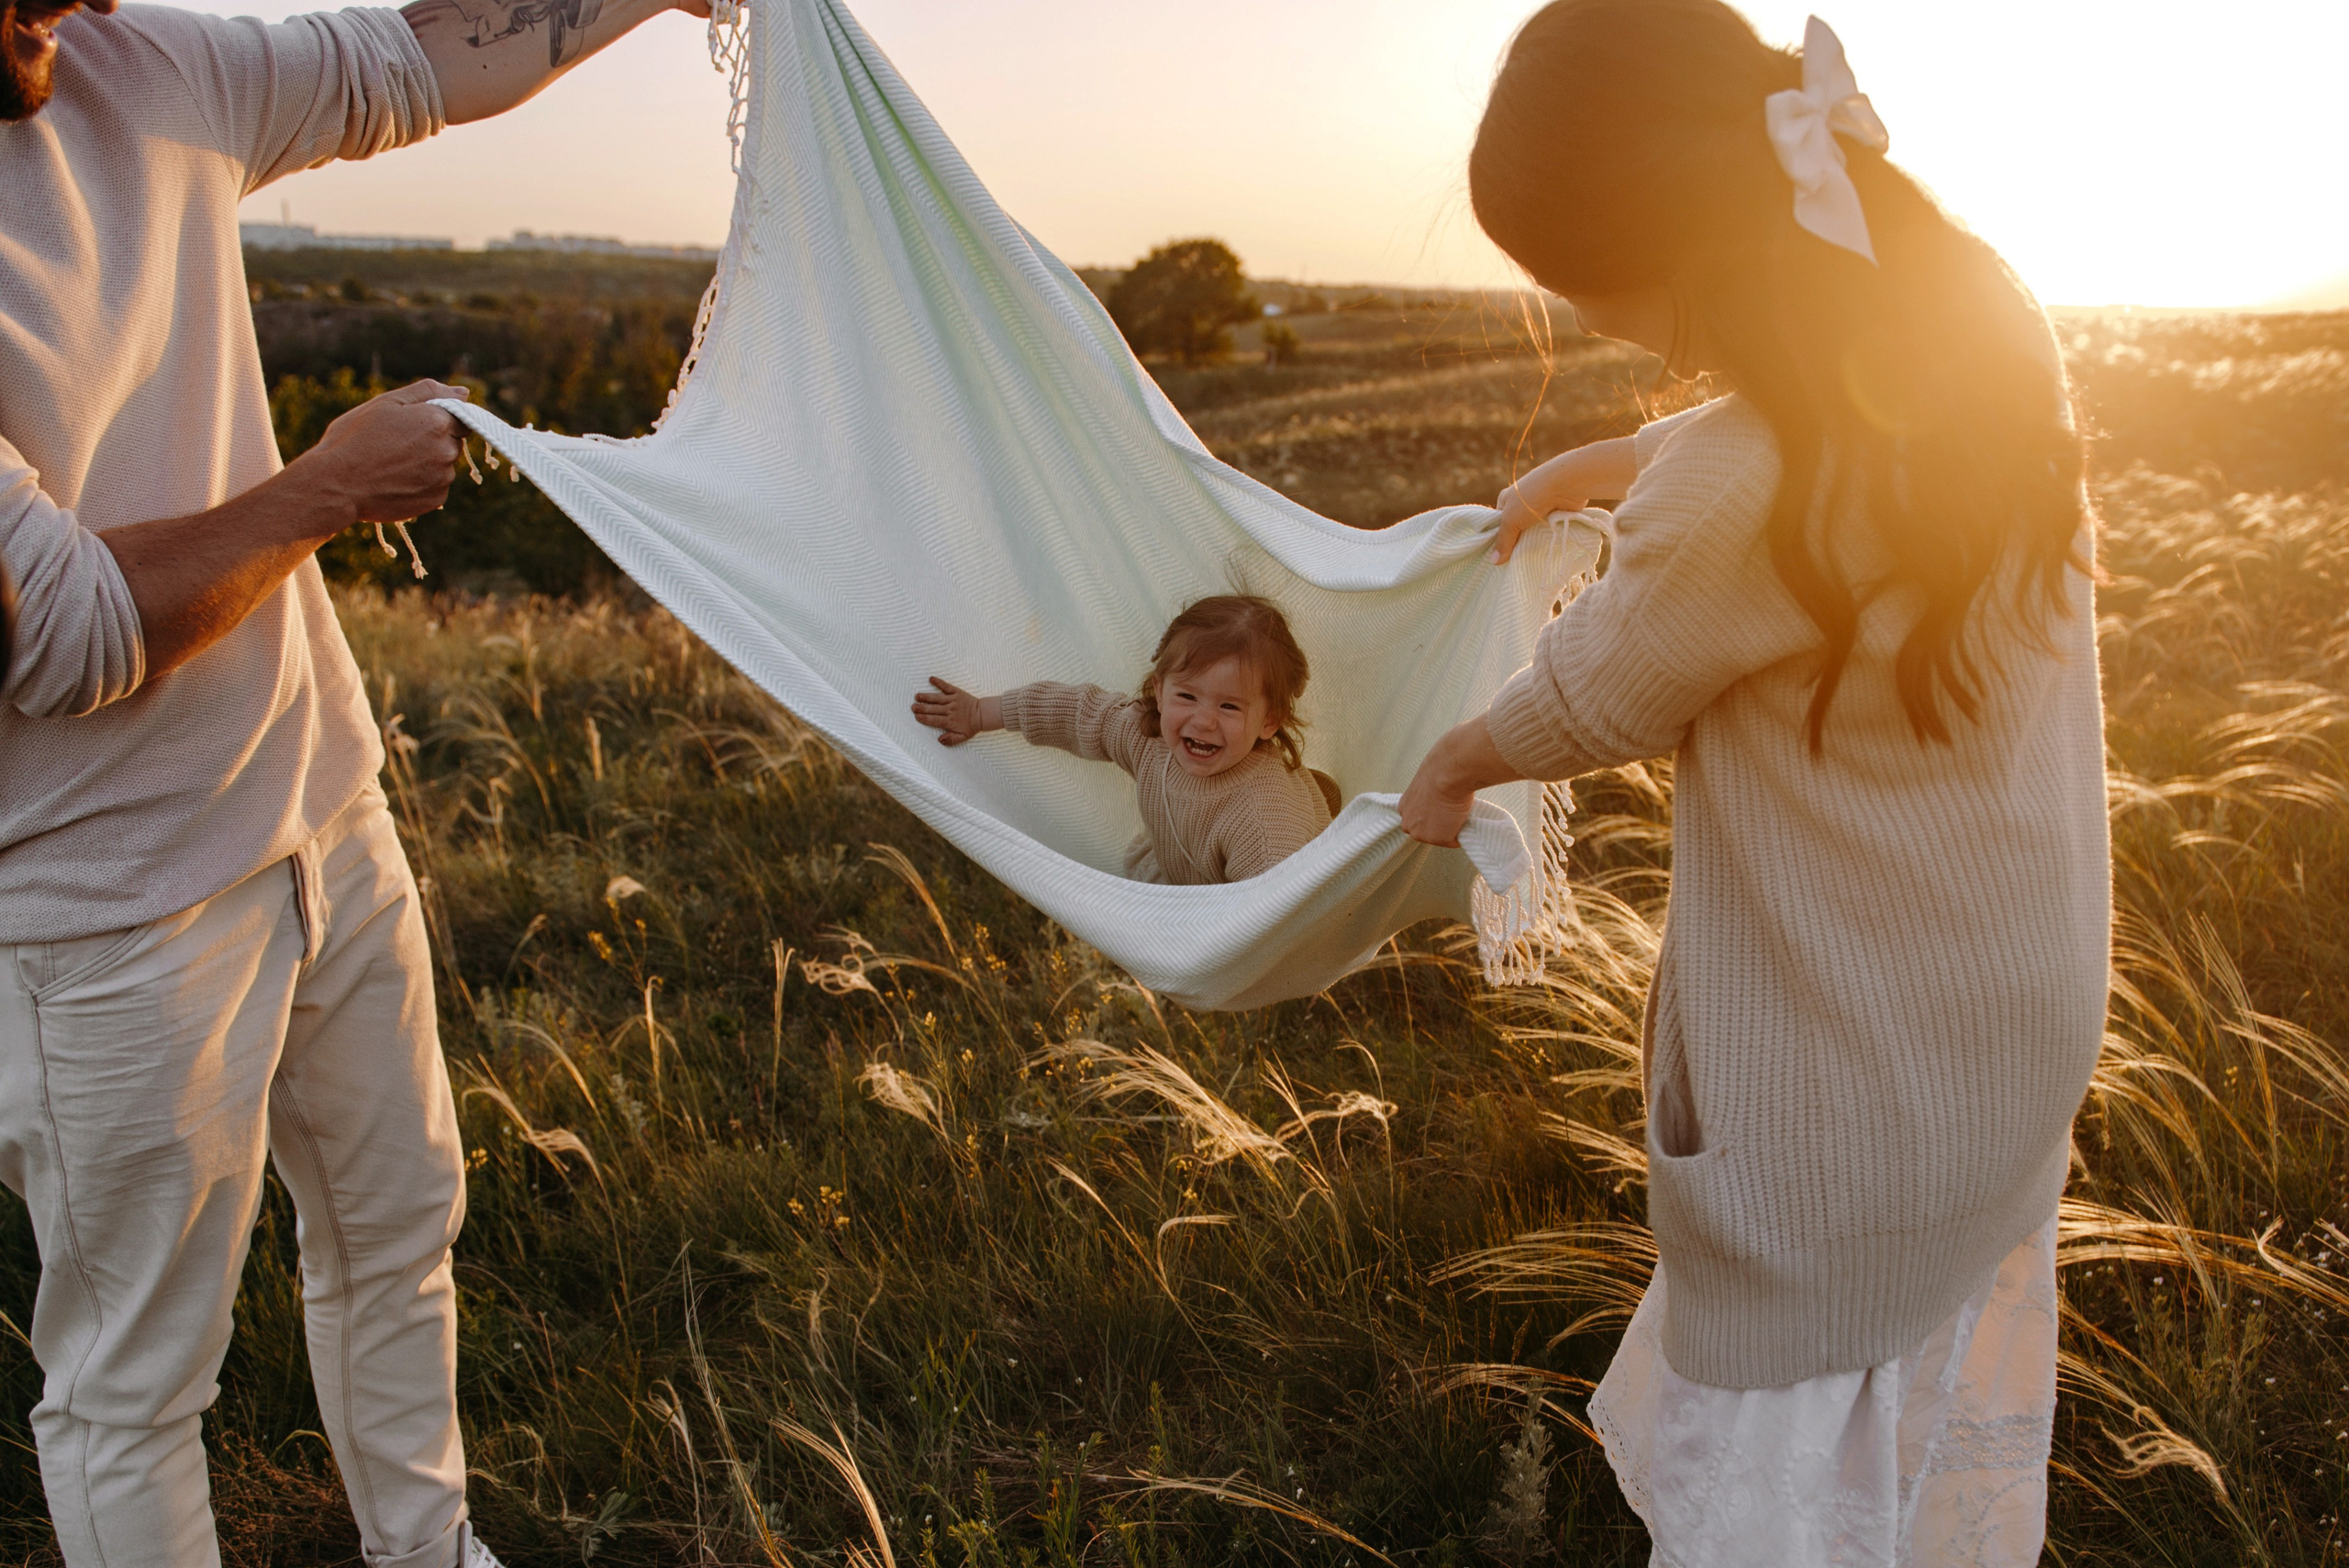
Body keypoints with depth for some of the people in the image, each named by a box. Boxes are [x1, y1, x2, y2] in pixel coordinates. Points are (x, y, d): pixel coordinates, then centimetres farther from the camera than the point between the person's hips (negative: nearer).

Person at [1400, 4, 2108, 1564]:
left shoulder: (1740, 504, -32)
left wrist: (1451, 766, 8)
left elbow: (1586, 701, -13)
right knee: (1951, 1397, 28)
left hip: (1846, 1079, -8)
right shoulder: (1979, 321, -7)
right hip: (2028, 1026, 8)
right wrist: (1596, 465, 28)